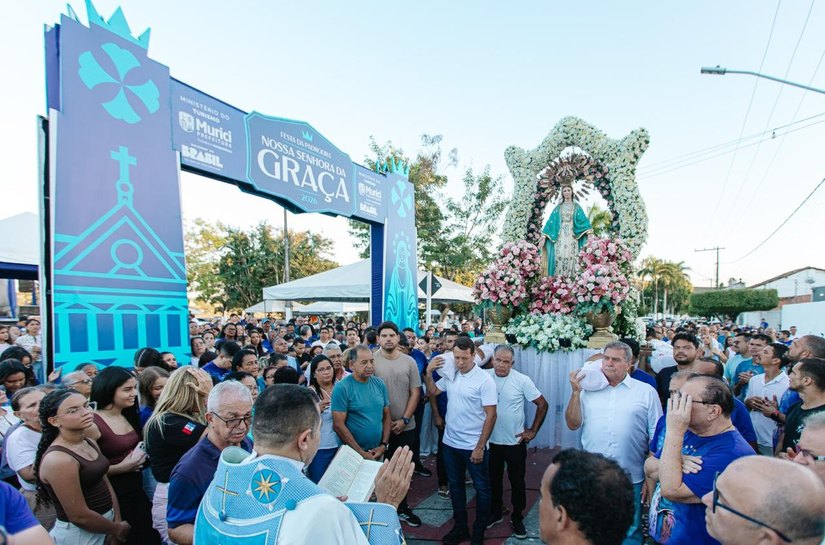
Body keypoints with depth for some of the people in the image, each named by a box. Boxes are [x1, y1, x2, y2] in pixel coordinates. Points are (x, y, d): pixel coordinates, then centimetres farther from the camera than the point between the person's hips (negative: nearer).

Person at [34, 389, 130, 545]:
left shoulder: (90, 443, 0)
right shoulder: (58, 459, -25)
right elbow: (79, 516, -22)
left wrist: (118, 521, 0)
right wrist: (117, 529, -9)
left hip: (105, 521, 7)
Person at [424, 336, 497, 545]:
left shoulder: (484, 380, -17)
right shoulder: (450, 374, -1)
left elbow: (491, 415, -16)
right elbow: (432, 391, 12)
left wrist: (480, 447, -17)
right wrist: (428, 373, -6)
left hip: (474, 446, -5)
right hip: (450, 442, 5)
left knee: (482, 489, 11)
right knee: (455, 486, 19)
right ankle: (460, 527, 37)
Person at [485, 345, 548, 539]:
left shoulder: (522, 380, -15)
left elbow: (542, 405, -6)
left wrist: (533, 430, -6)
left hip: (515, 442, -2)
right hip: (491, 441, 2)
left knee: (517, 482, 13)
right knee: (493, 480, 18)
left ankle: (517, 518, 33)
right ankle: (495, 512, 39)